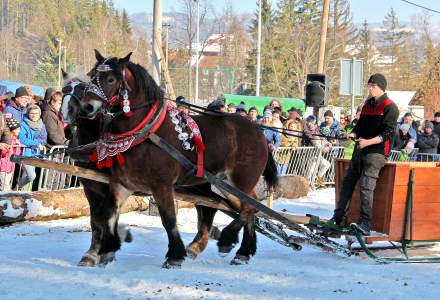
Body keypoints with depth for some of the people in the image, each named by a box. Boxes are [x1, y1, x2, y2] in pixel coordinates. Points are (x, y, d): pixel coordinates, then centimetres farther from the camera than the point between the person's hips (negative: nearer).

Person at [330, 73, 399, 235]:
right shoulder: (367, 104, 17)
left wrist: (368, 142, -25)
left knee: (366, 186, -17)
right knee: (348, 182, 9)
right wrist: (353, 134, -2)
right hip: (360, 149, 8)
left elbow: (387, 133, -14)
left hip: (376, 152, -8)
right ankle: (338, 217, 17)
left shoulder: (390, 107, -7)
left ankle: (365, 225, -19)